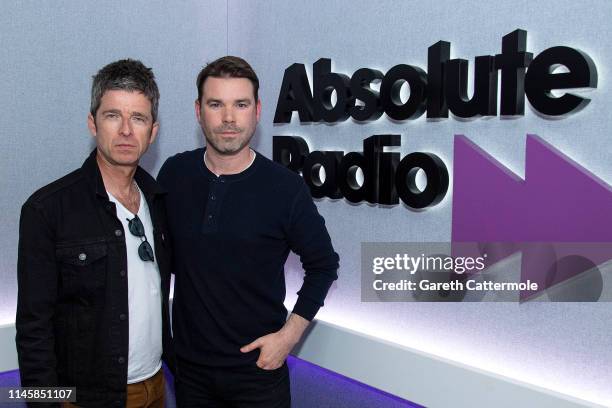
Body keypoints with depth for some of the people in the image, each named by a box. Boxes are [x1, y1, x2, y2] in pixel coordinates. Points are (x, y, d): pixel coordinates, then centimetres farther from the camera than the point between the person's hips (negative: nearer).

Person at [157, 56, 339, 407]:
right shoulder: (174, 174, -5)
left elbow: (323, 265, -3)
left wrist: (290, 333, -9)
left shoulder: (286, 187, -14)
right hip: (190, 366, 3)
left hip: (259, 368, -2)